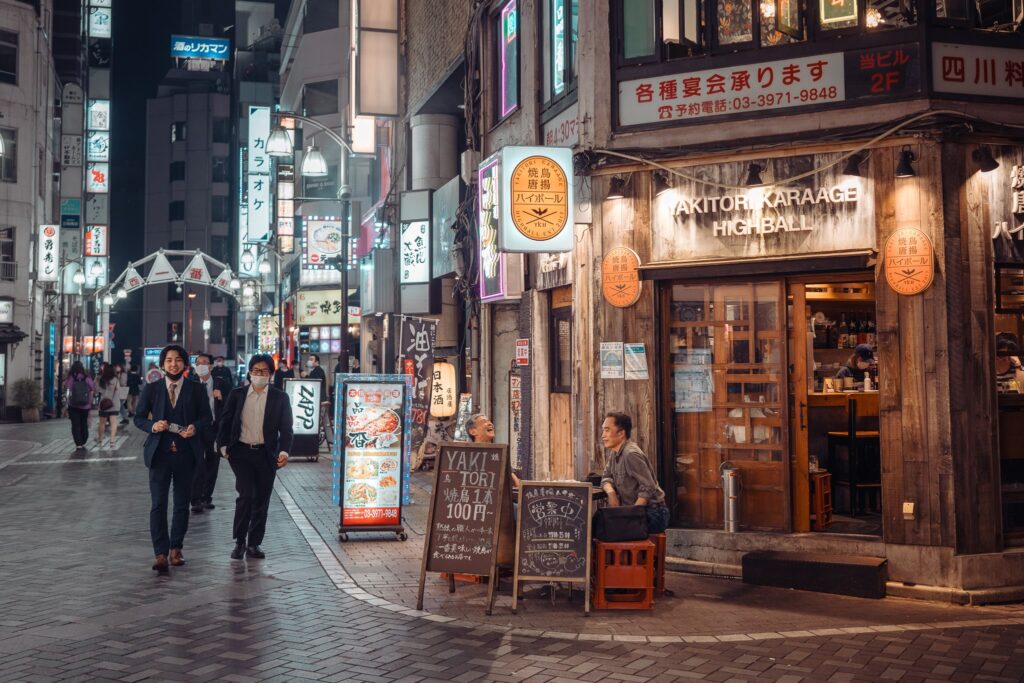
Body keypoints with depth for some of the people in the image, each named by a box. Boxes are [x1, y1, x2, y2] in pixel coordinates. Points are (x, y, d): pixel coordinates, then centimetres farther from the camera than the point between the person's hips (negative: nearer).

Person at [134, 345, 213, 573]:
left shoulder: (196, 389, 5)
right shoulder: (151, 389, 6)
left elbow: (207, 417, 8)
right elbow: (139, 418, 8)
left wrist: (195, 427, -13)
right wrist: (153, 426, -13)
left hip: (186, 453, 1)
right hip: (159, 452, -1)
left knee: (182, 504, 9)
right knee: (158, 504, -7)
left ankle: (176, 548, 22)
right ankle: (161, 553, -6)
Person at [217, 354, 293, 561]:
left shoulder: (280, 398, 4)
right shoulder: (237, 395, 6)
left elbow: (286, 428, 1)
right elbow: (225, 422, 9)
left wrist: (284, 450, -13)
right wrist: (223, 445, -3)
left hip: (266, 455, 1)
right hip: (241, 452, -1)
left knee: (262, 500, 6)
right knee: (246, 495, -13)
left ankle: (254, 543, 18)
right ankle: (240, 541, 3)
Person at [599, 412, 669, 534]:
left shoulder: (631, 454, -20)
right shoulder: (614, 452, 9)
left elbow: (648, 489, -22)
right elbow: (606, 477, 16)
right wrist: (611, 493, -6)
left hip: (653, 515, -9)